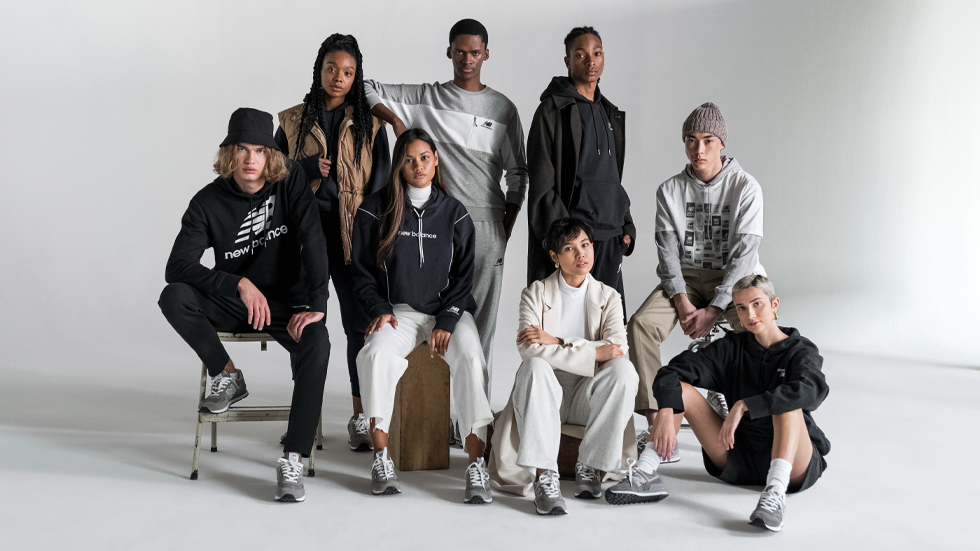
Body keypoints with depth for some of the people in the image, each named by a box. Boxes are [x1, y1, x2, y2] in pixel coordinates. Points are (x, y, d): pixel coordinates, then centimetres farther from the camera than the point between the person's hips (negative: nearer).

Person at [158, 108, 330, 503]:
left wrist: (316, 304, -26)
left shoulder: (290, 181, -8)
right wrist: (240, 284, -30)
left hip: (288, 301, -1)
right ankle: (228, 377, -4)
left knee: (316, 345, -32)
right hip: (232, 303, 1)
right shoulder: (209, 202, -9)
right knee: (173, 297, -26)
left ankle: (292, 460, -32)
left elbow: (312, 240, -16)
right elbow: (178, 266, -18)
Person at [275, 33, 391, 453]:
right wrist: (307, 168, -9)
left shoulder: (369, 123, 8)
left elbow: (380, 182, 6)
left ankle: (361, 417, 4)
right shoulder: (293, 121, 11)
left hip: (352, 234, -1)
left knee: (359, 322, -4)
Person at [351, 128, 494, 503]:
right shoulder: (375, 211, 4)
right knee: (375, 353, -32)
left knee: (470, 358, -30)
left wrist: (446, 321, -9)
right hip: (399, 310, 0)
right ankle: (381, 458, -21)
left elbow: (463, 275, 5)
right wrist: (380, 310, -8)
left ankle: (476, 465, -29)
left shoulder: (454, 213, 7)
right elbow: (361, 271, 8)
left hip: (449, 310, 1)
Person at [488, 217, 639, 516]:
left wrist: (557, 341, -19)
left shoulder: (608, 296, 8)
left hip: (587, 395, 2)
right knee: (535, 367, -35)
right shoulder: (536, 293, 2)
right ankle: (544, 476, -36)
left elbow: (617, 348, -11)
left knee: (624, 370, -29)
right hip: (546, 393, -1)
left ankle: (589, 465, -18)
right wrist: (592, 353, -20)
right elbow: (528, 349, -16)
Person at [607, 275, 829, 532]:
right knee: (680, 390, -9)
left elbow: (812, 390, -32)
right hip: (739, 458, 4)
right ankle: (644, 474, -22)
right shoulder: (732, 348, 5)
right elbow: (671, 373, -6)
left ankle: (775, 494, -48)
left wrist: (743, 406, -35)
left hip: (796, 464, -4)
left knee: (788, 402, -32)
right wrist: (666, 414, -26)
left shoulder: (801, 351, -6)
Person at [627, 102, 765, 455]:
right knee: (641, 325, -25)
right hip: (685, 278, 2)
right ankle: (655, 422, -21)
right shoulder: (670, 191, 3)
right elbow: (668, 251, -2)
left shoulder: (745, 187, -5)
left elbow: (743, 253, -12)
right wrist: (682, 302, -18)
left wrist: (713, 310, -20)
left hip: (734, 280, -2)